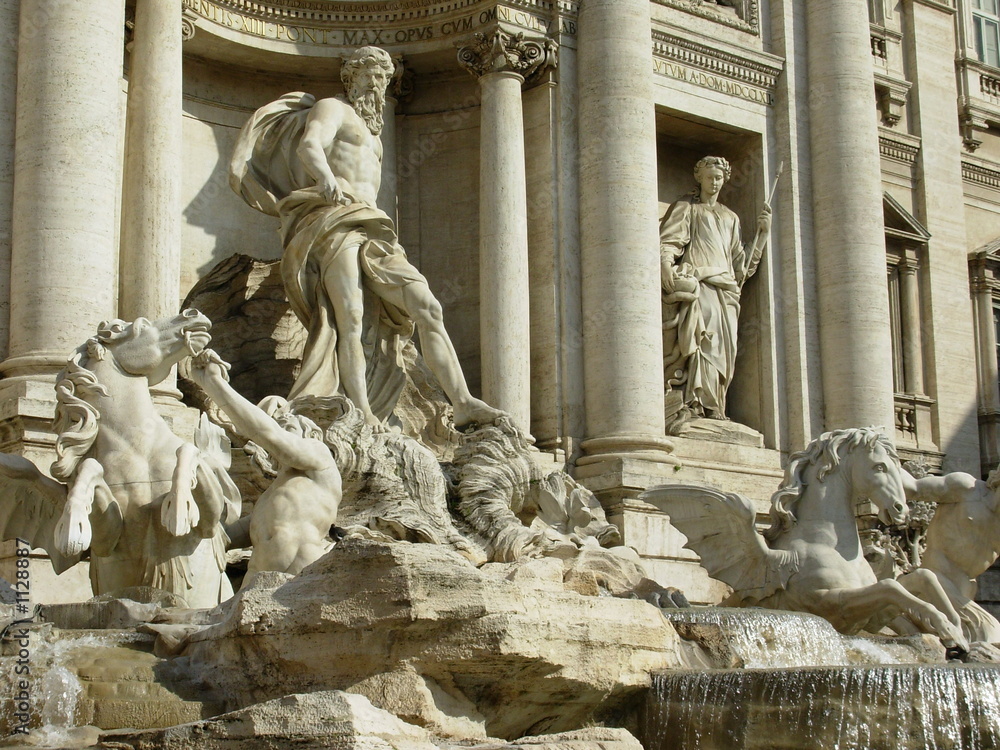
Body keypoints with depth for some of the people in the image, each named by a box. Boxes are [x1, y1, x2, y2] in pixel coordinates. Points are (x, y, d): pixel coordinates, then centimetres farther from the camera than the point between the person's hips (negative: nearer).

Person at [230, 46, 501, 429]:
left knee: (428, 309, -8)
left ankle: (463, 404, -14)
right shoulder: (332, 109, 7)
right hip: (333, 224, -8)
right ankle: (364, 417, -35)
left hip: (371, 231, 8)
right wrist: (326, 178, -36)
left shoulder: (369, 130, 33)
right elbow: (309, 144, -14)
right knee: (351, 319, -23)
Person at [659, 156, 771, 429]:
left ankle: (713, 408, -8)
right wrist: (668, 272, -16)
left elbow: (742, 262, 23)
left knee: (723, 348, -7)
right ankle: (691, 403, -32)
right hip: (696, 284, -5)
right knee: (700, 336, -24)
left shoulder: (730, 218, 30)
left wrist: (763, 232, 14)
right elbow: (667, 243, 2)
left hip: (725, 289, 5)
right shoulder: (685, 207, 17)